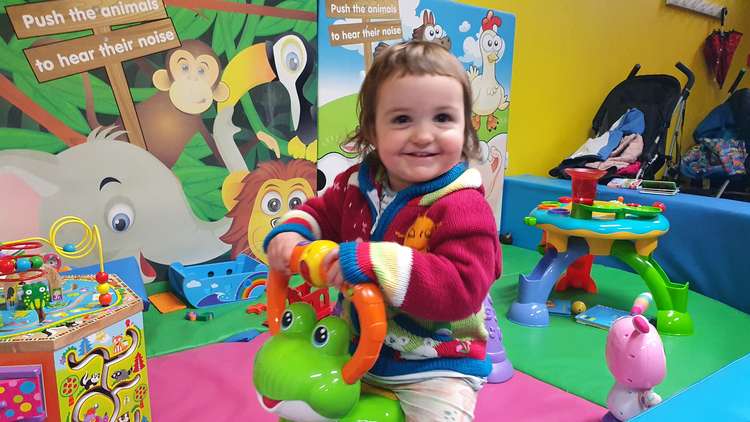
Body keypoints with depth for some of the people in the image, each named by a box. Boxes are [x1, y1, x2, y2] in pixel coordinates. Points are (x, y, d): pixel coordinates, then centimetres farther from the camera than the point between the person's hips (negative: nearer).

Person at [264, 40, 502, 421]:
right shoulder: (357, 184, -3)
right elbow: (321, 212, 15)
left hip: (434, 369, -5)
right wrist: (291, 232, -8)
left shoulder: (463, 207, -24)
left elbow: (463, 289, -34)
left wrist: (376, 262, -42)